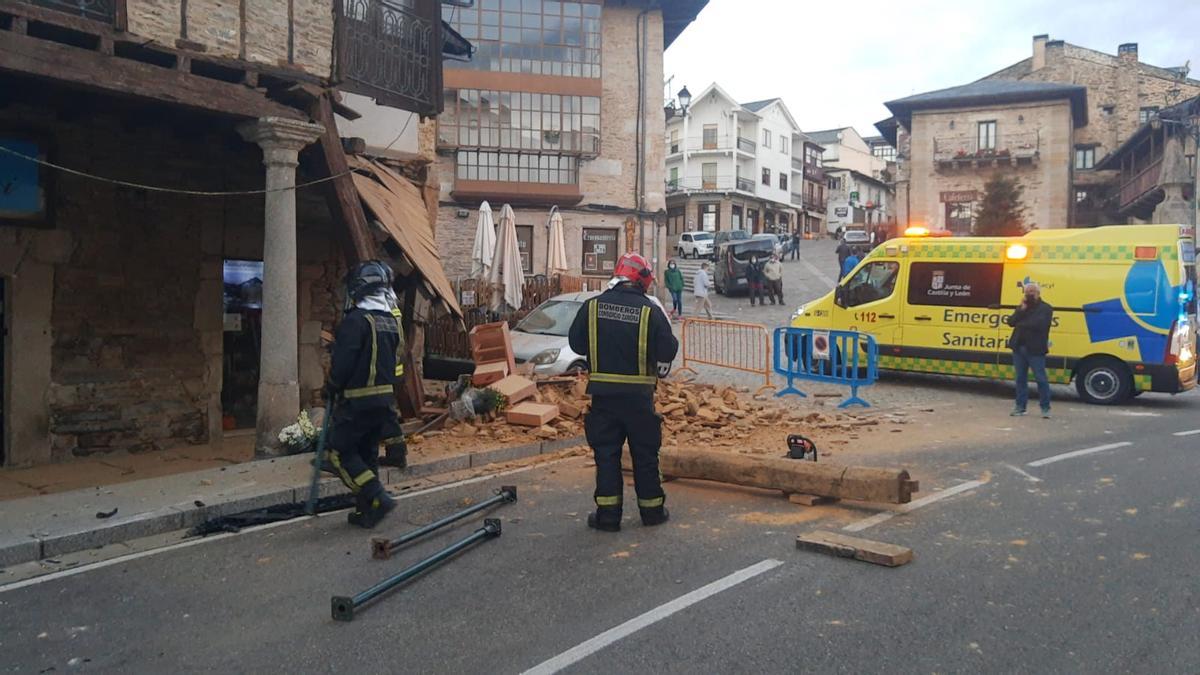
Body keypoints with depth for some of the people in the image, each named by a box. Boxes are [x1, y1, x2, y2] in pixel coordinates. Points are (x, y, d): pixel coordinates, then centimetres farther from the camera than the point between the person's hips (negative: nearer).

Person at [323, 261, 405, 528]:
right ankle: (367, 512, 20)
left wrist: (331, 389, -1)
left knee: (340, 453, 4)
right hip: (385, 400, 8)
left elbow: (342, 363, -17)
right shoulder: (392, 322, 9)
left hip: (356, 402, -8)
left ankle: (377, 497, -7)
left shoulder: (356, 320, -16)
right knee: (368, 453, 16)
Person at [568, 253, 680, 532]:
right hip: (638, 394, -1)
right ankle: (652, 509, 23)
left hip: (602, 393, 1)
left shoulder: (592, 307, -2)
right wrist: (659, 371, 15)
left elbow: (576, 344, 5)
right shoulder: (650, 311, -9)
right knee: (645, 454, 13)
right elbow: (667, 352, -7)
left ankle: (608, 514, 9)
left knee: (606, 453, 9)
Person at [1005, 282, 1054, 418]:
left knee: (1041, 379, -2)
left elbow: (1039, 325, -19)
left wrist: (1021, 323, -8)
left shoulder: (1045, 308, -3)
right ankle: (1020, 406, 15)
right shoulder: (1022, 307, 16)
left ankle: (1045, 408, 6)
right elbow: (1011, 321, 4)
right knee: (1021, 378, 9)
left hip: (1035, 350, -6)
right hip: (1019, 348, 6)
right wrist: (1021, 311, -10)